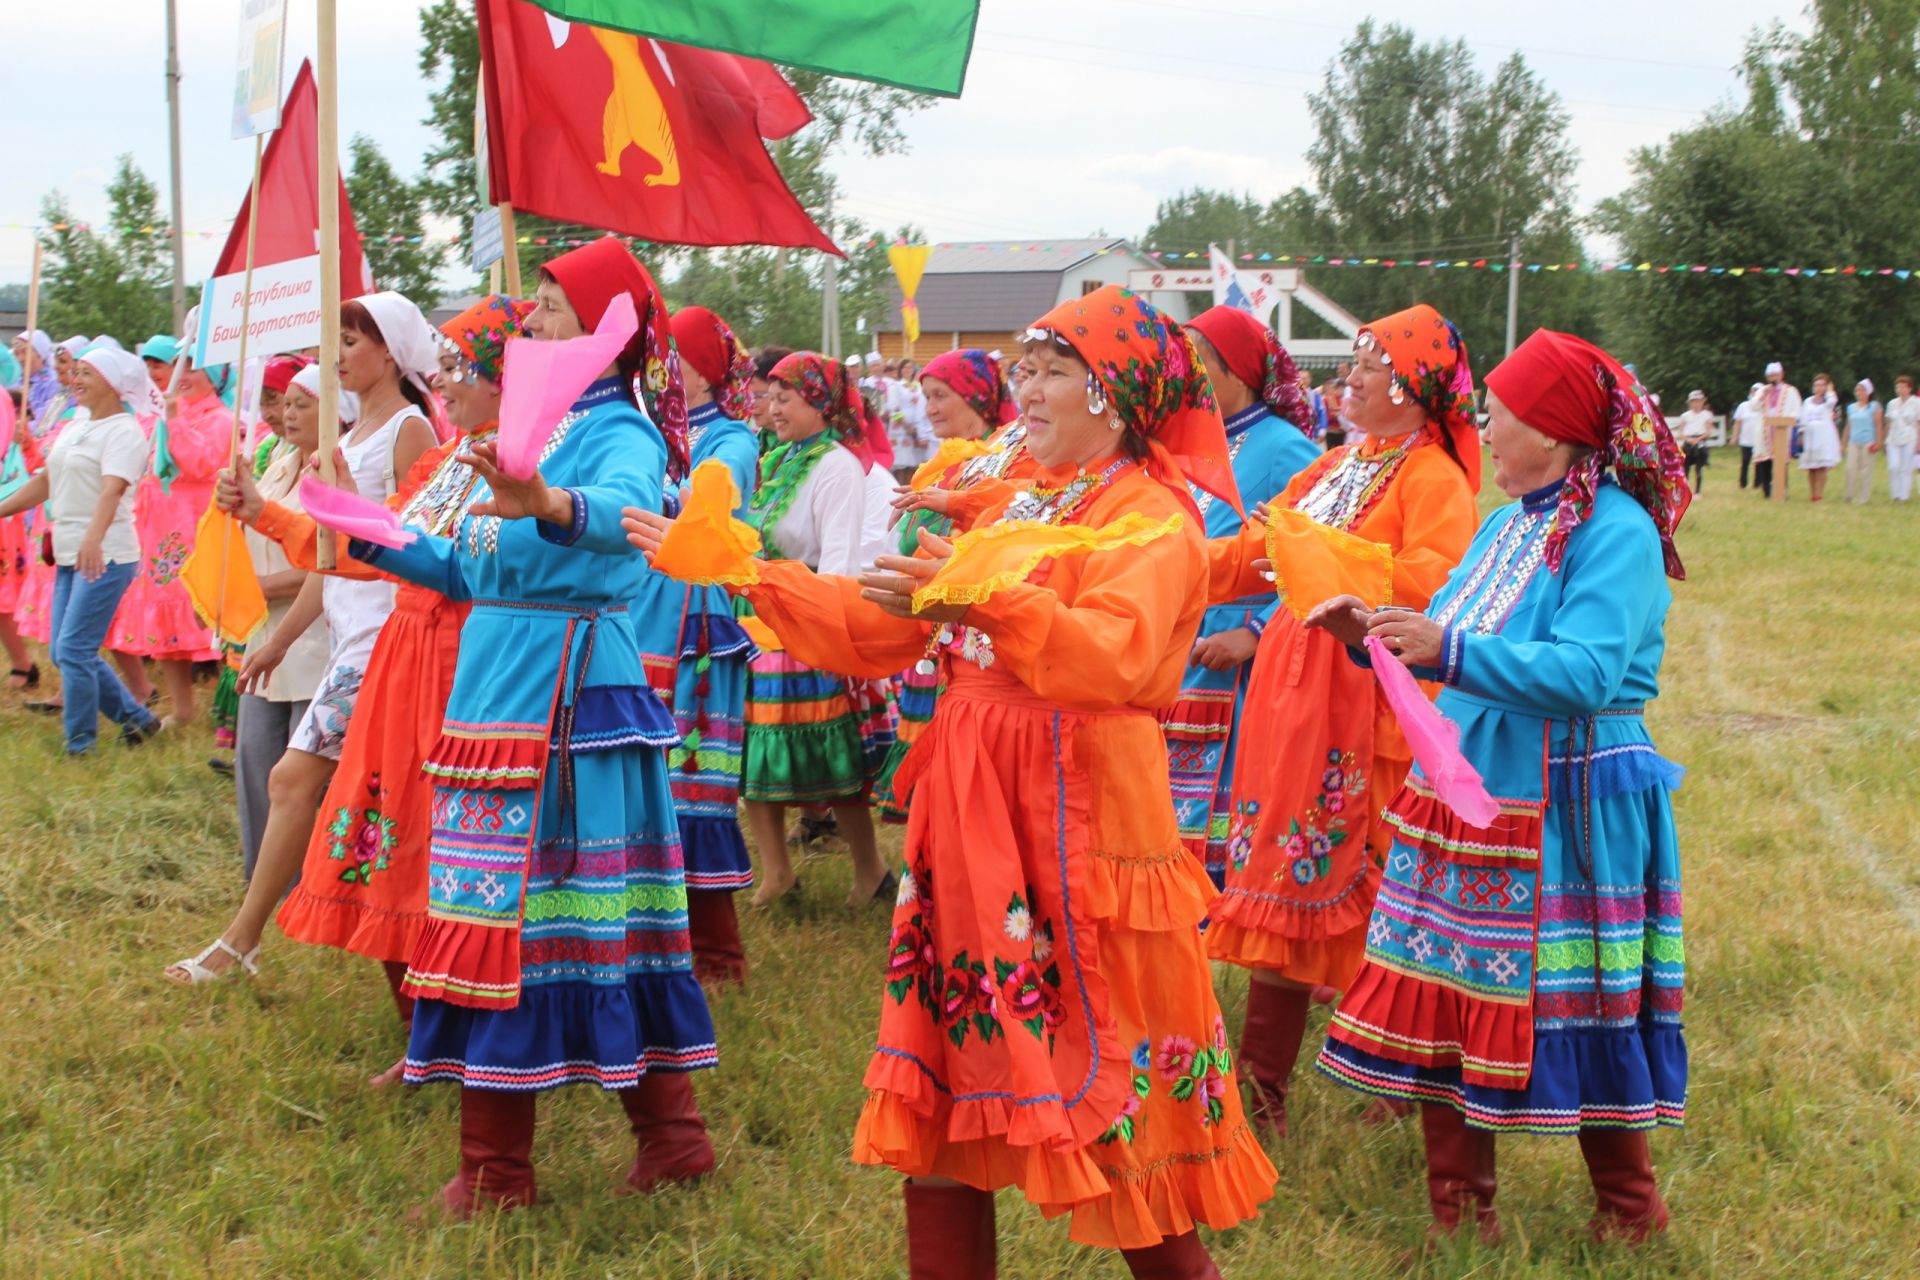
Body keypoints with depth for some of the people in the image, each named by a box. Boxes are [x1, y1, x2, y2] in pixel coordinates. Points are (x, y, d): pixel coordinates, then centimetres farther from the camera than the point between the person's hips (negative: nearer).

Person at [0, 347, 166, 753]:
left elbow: (112, 490, -27)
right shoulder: (75, 427, 15)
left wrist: (93, 539, -42)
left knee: (73, 650, -11)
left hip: (106, 556, -9)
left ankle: (80, 746, 1)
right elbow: (45, 482, 23)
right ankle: (137, 720, 23)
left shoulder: (123, 431, -11)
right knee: (65, 653, 9)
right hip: (69, 556, 9)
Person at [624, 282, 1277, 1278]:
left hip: (1079, 818, -7)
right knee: (951, 1060, 10)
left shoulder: (1152, 521, -7)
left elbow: (1116, 653, -27)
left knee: (1108, 1082, -3)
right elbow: (876, 628, 16)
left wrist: (983, 605, -40)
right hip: (971, 821, 7)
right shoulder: (1012, 510, 17)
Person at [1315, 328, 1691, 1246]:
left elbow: (1585, 673, -26)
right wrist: (1374, 634, -1)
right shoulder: (1508, 523, 12)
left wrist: (1448, 650, -32)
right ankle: (1458, 1219, 21)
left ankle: (1630, 1214, 22)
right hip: (1466, 791, 8)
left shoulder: (1617, 532, -14)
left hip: (1567, 809, -8)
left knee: (1579, 1012, 2)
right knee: (1446, 999, 9)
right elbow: (1455, 647, 17)